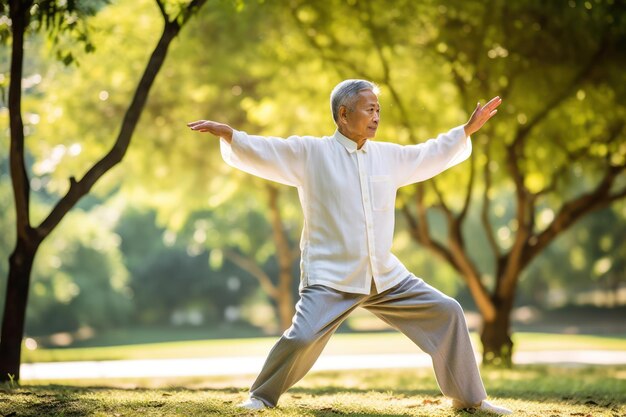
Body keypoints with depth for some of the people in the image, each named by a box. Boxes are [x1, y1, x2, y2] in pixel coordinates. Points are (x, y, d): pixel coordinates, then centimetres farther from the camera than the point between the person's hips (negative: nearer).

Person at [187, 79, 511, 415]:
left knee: (446, 312, 5)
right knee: (303, 337, -24)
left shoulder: (387, 156, 10)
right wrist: (226, 132, -29)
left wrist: (468, 129, 20)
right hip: (330, 276, -5)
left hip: (385, 276, 6)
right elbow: (261, 151, -12)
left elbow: (432, 155, 23)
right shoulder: (309, 152, -5)